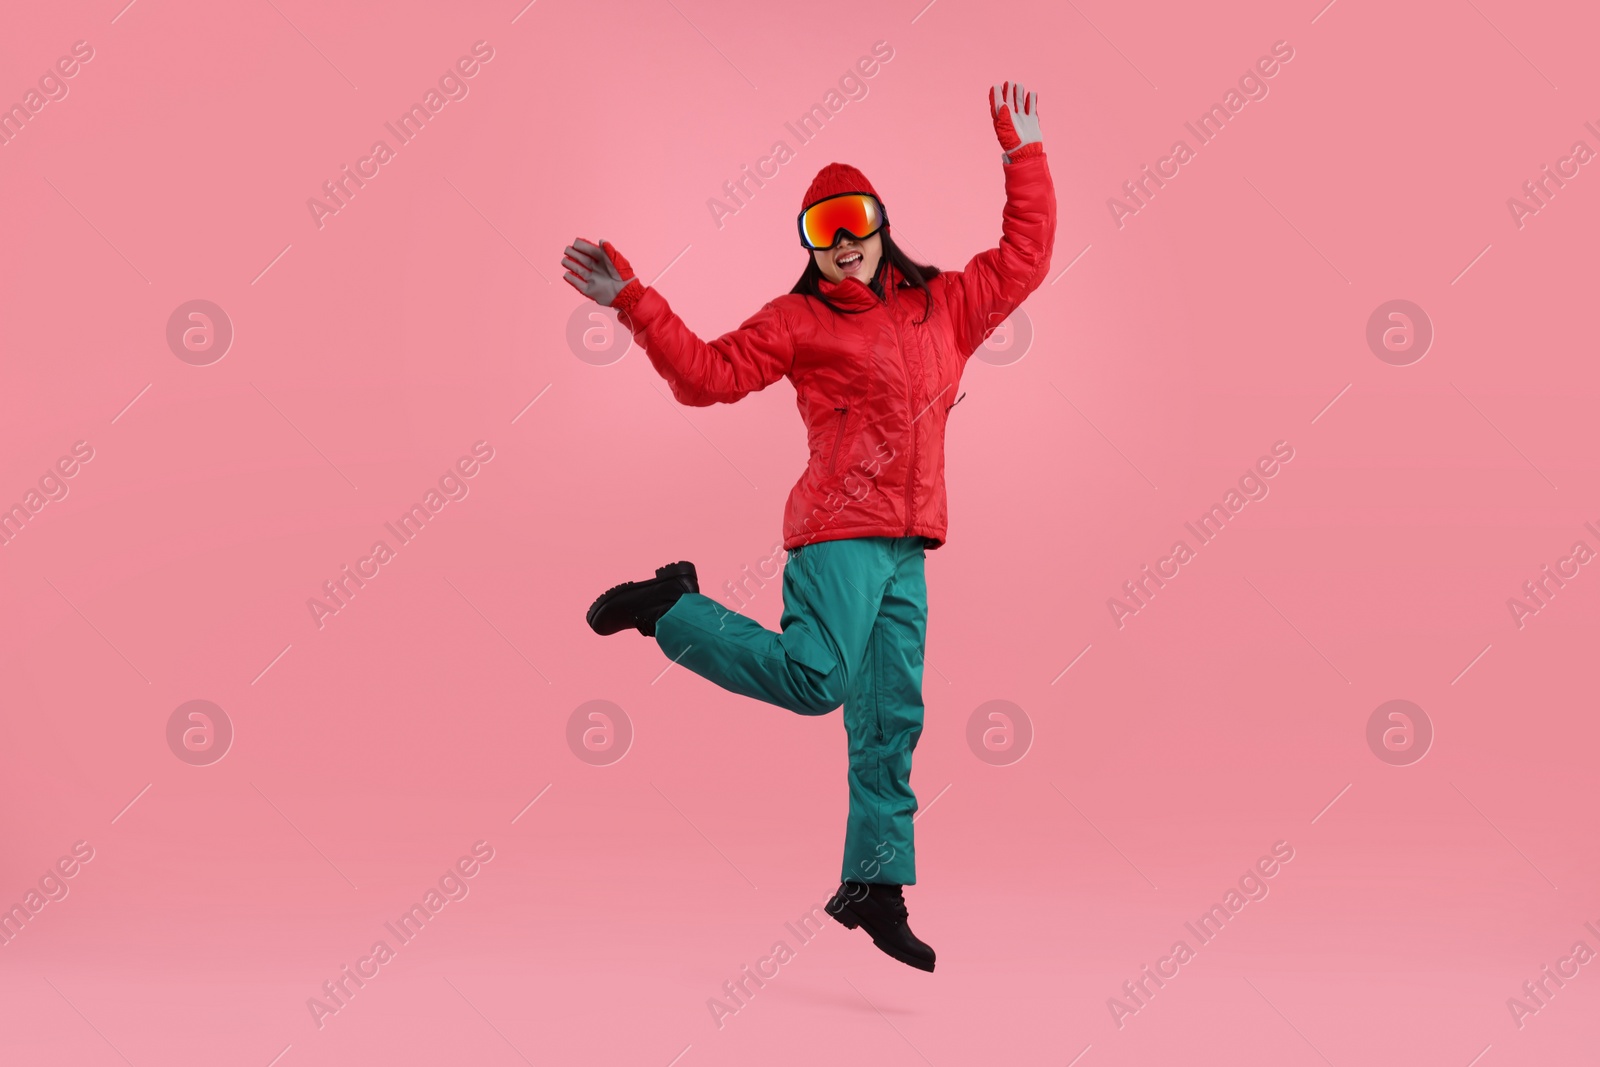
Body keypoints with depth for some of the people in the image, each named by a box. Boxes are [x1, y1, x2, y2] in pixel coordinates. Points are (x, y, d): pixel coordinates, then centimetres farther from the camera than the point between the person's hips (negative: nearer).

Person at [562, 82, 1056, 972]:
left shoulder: (942, 306, 17)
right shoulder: (798, 320, 2)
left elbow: (1023, 260, 26)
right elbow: (709, 373, -5)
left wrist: (1024, 155, 25)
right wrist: (634, 304, -14)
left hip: (907, 548, 5)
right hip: (839, 533, -5)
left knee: (892, 720, 5)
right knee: (814, 680, -18)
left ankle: (875, 885, 12)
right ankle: (670, 607, 2)